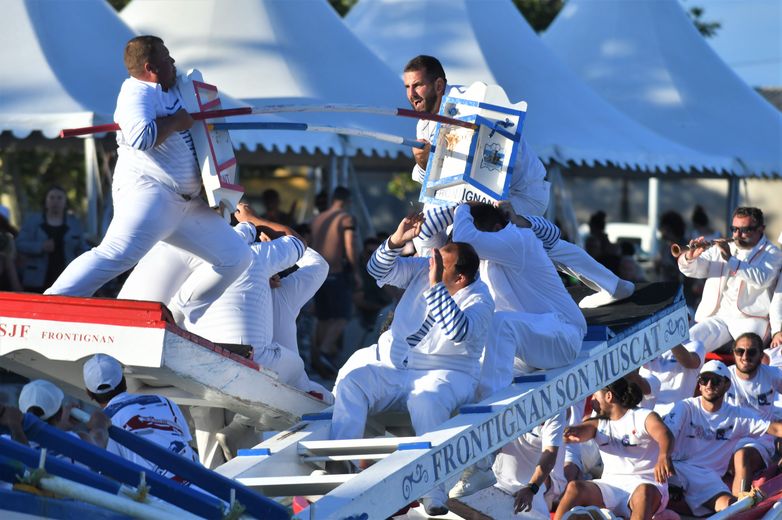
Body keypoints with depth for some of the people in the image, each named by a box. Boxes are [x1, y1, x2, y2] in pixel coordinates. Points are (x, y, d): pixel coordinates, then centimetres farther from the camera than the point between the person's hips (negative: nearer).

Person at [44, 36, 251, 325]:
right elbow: (141, 136, -28)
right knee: (116, 255, -28)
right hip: (148, 191, -10)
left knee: (236, 258, 7)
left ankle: (178, 320, 9)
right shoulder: (137, 92, -9)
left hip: (187, 203, 10)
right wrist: (176, 122, -14)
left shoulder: (171, 88, 19)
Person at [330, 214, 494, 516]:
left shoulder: (479, 299, -10)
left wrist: (435, 286, -32)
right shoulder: (422, 270, 7)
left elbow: (459, 331, -29)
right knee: (351, 383, -23)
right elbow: (378, 269, 4)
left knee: (425, 400, -41)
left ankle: (434, 490, -41)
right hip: (393, 368, 5)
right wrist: (396, 241, -14)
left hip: (445, 374, -5)